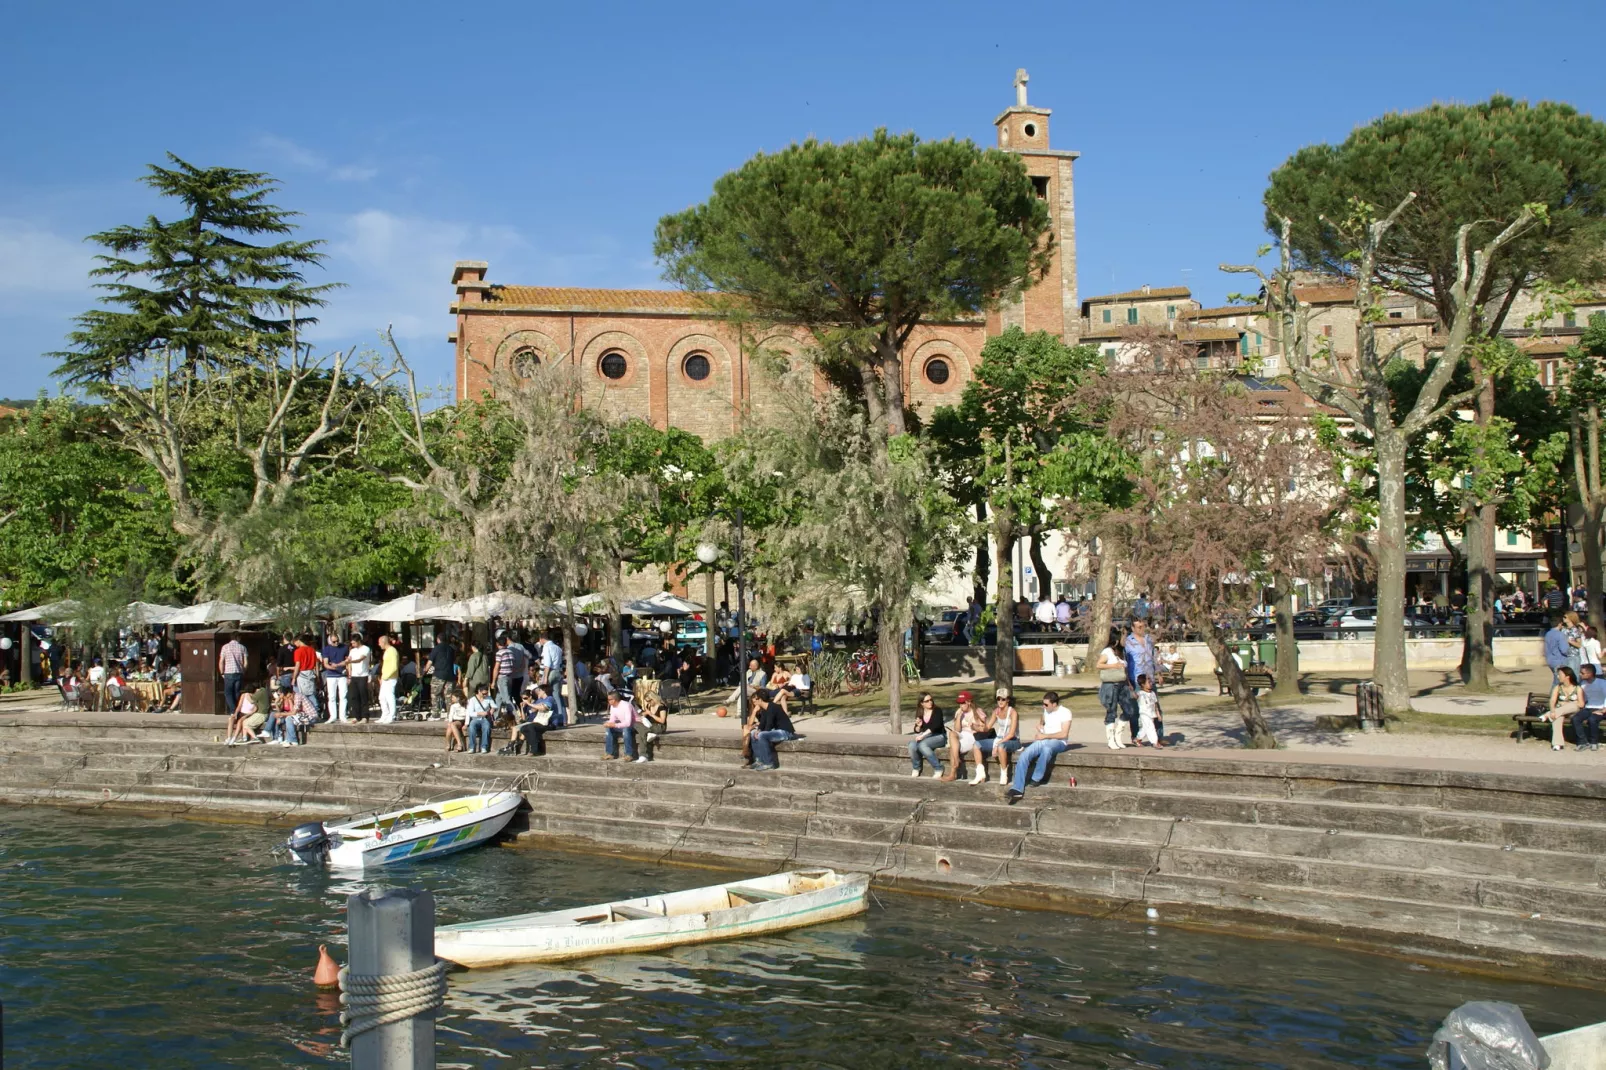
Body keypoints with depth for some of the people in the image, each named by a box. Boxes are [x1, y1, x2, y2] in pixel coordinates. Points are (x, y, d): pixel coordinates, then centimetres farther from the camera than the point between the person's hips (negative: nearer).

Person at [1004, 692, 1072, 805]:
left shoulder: (1065, 713, -5)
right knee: (1023, 756, -20)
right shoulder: (1046, 711, 16)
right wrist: (1040, 732, 14)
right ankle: (1017, 789, -25)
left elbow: (1064, 734, -15)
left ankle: (1036, 779, -26)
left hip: (1058, 742, -6)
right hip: (1043, 741, 6)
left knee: (1046, 748, -42)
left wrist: (1045, 736, -11)